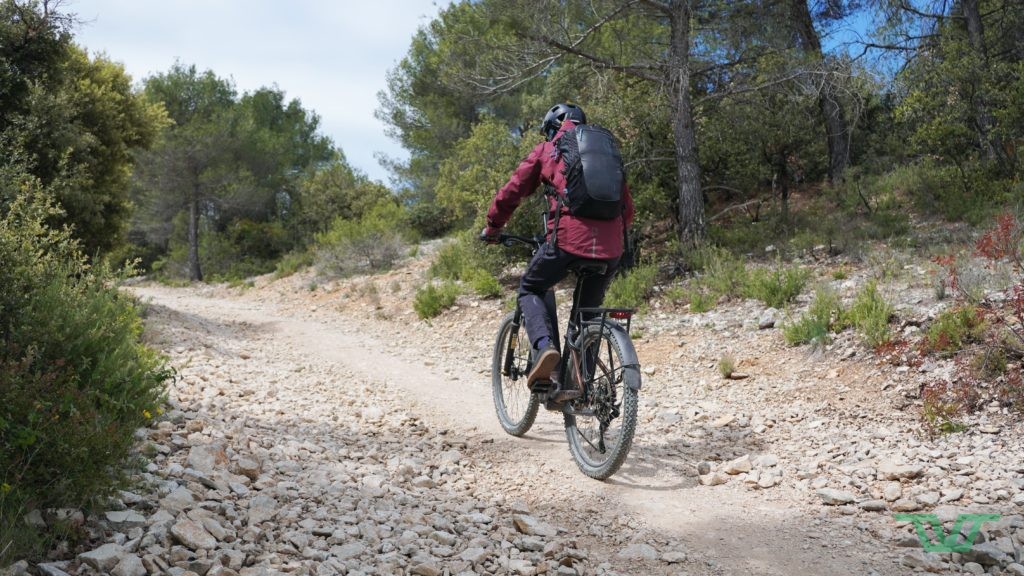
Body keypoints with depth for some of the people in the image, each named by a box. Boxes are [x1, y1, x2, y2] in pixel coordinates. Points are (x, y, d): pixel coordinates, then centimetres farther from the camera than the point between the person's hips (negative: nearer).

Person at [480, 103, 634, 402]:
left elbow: (511, 192, 13)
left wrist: (491, 228, 27)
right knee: (588, 309, 22)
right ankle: (575, 382, 16)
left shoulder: (546, 149, 15)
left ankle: (544, 345, -8)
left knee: (530, 289, 18)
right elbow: (627, 206, 24)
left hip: (569, 237, -4)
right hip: (611, 245, 4)